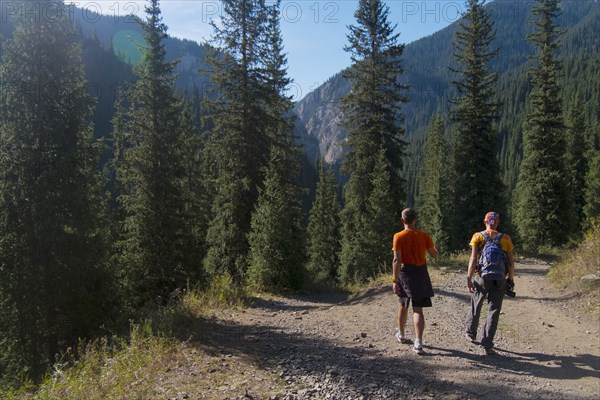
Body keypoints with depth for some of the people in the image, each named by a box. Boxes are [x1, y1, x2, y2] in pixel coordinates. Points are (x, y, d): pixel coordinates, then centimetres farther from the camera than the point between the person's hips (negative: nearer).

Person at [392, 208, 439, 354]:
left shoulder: (398, 237, -10)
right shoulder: (424, 236, -4)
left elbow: (397, 260, -15)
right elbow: (434, 255, 4)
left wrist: (394, 280, -15)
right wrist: (433, 246, 25)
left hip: (405, 272, -1)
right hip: (421, 273, 1)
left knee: (403, 305, 19)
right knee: (418, 309, 2)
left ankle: (401, 334, 38)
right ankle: (418, 342, -7)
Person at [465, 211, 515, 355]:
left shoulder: (478, 236, -1)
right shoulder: (505, 238, 3)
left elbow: (473, 259, -8)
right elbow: (511, 262, 3)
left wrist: (469, 278, -5)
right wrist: (511, 279, 13)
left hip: (481, 278, 0)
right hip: (500, 280, 0)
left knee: (475, 306, 18)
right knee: (493, 311, 4)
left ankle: (471, 334, 35)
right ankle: (487, 344, -1)